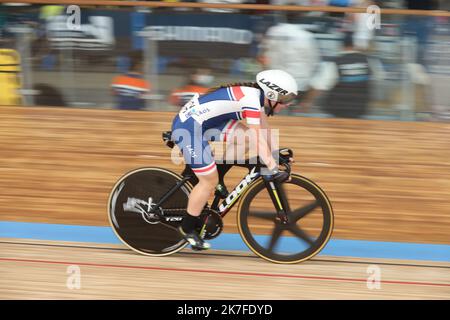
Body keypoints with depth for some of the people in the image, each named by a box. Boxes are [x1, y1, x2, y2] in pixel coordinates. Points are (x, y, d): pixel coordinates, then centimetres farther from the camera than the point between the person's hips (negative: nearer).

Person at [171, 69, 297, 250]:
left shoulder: (256, 95, 9)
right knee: (210, 181, -4)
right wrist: (272, 169, -22)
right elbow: (258, 139, -22)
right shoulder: (250, 100, -19)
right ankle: (187, 228, 12)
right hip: (188, 128, -9)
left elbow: (264, 130, 18)